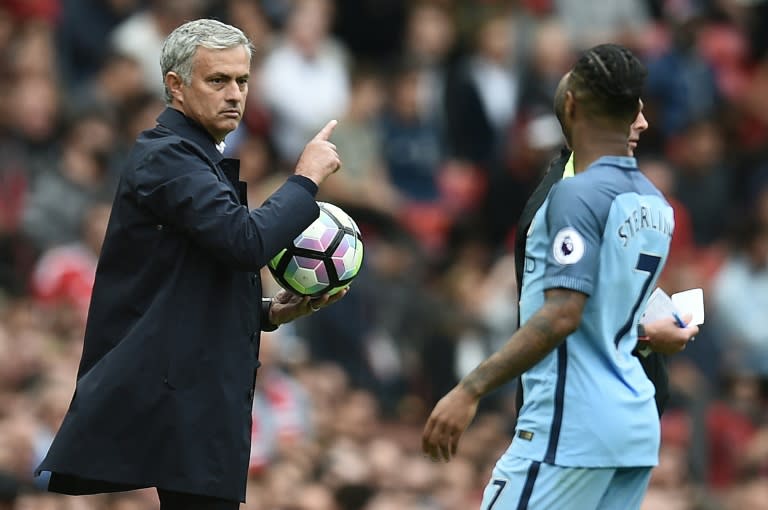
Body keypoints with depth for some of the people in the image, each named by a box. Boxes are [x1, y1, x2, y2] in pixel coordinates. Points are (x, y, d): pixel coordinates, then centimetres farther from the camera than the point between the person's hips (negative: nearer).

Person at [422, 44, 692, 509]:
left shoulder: (578, 195, -13)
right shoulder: (655, 205, 11)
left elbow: (561, 315, -22)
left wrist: (471, 390, -25)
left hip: (573, 424, -8)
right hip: (636, 425, 8)